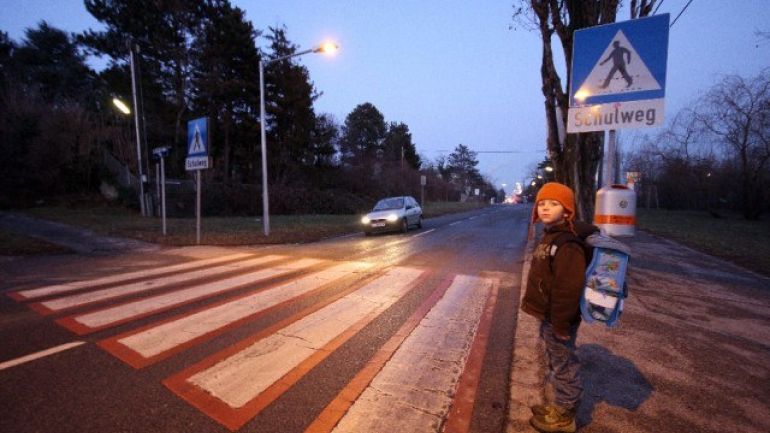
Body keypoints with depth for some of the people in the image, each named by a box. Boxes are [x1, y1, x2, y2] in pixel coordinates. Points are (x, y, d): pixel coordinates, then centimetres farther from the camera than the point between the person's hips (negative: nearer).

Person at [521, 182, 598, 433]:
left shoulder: (568, 243, -25)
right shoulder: (551, 236, 9)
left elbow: (569, 288, -27)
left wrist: (561, 324, -22)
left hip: (558, 318, -10)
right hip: (548, 315, 10)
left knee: (563, 365, 7)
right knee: (556, 362, 22)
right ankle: (559, 406, 40)